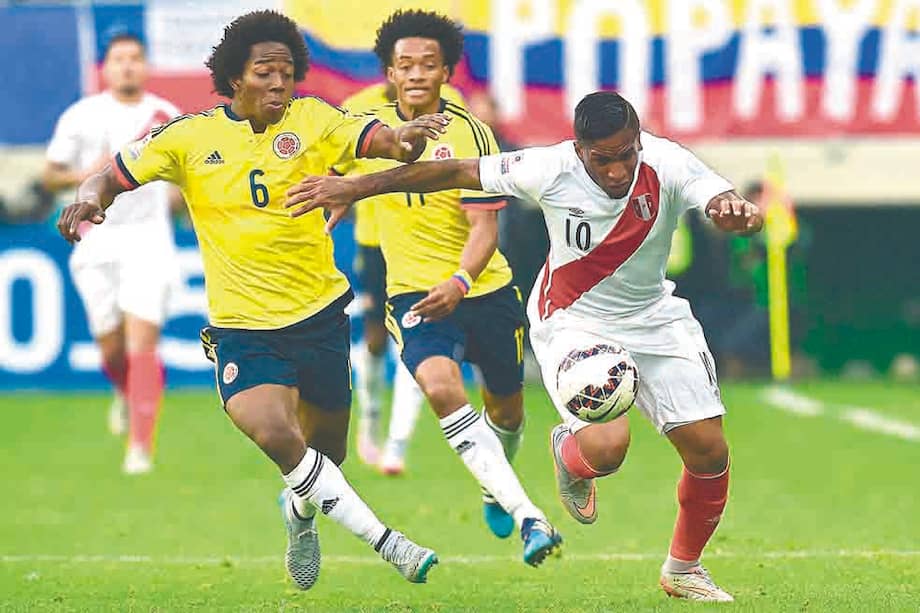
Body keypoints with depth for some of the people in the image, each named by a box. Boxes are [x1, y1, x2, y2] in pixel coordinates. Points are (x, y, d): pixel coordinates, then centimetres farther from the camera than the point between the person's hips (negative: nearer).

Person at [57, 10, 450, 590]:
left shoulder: (311, 120, -5)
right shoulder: (190, 136, -5)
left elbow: (376, 139, -20)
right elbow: (114, 175, 2)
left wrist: (405, 140, -43)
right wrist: (90, 199, -21)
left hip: (321, 312, 2)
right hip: (241, 322, -2)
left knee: (325, 448, 16)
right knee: (272, 432, -27)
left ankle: (302, 510, 53)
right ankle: (384, 541, -20)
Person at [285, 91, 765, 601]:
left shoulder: (668, 166, -20)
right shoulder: (551, 170, -24)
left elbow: (739, 213, -32)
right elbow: (455, 172, -14)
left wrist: (735, 212, -59)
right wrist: (355, 188, -12)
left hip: (654, 321, 3)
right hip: (572, 323, -3)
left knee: (708, 449, -2)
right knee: (606, 445, -26)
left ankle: (684, 569, 25)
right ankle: (567, 454, 15)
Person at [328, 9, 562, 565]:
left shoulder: (469, 133, -11)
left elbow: (485, 226, -17)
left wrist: (460, 282, -33)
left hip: (485, 290, 0)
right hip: (413, 291, 0)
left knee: (507, 407, 14)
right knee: (441, 388, -28)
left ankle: (495, 489, 51)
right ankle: (529, 517, -36)